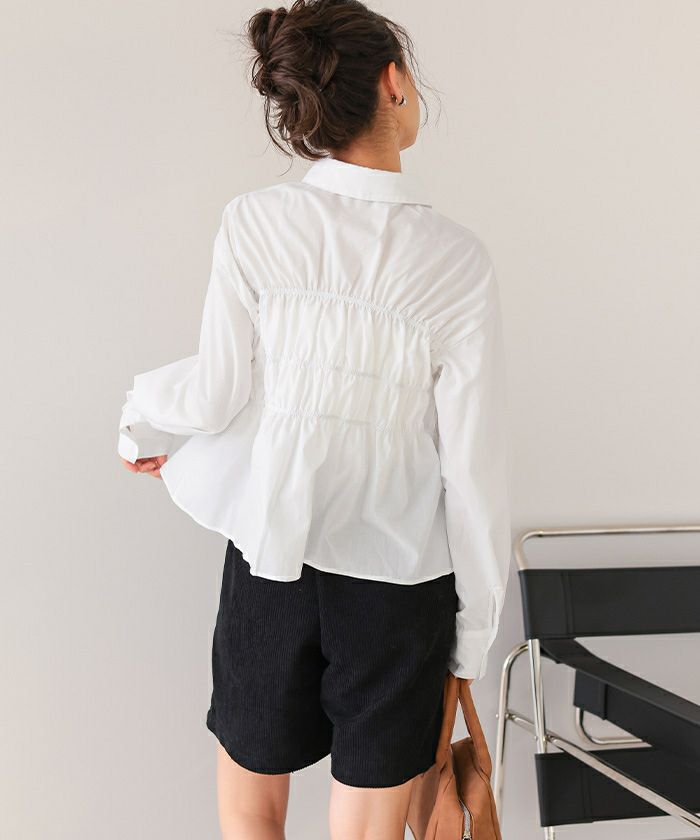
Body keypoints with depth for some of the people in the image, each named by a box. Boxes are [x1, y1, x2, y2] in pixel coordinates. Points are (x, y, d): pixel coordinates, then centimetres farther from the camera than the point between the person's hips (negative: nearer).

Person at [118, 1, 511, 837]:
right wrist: (476, 627, 2)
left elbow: (221, 393, -6)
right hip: (402, 572, 0)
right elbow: (474, 456, -9)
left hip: (273, 554, 1)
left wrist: (140, 420, 17)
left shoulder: (253, 220, -8)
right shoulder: (457, 257, -9)